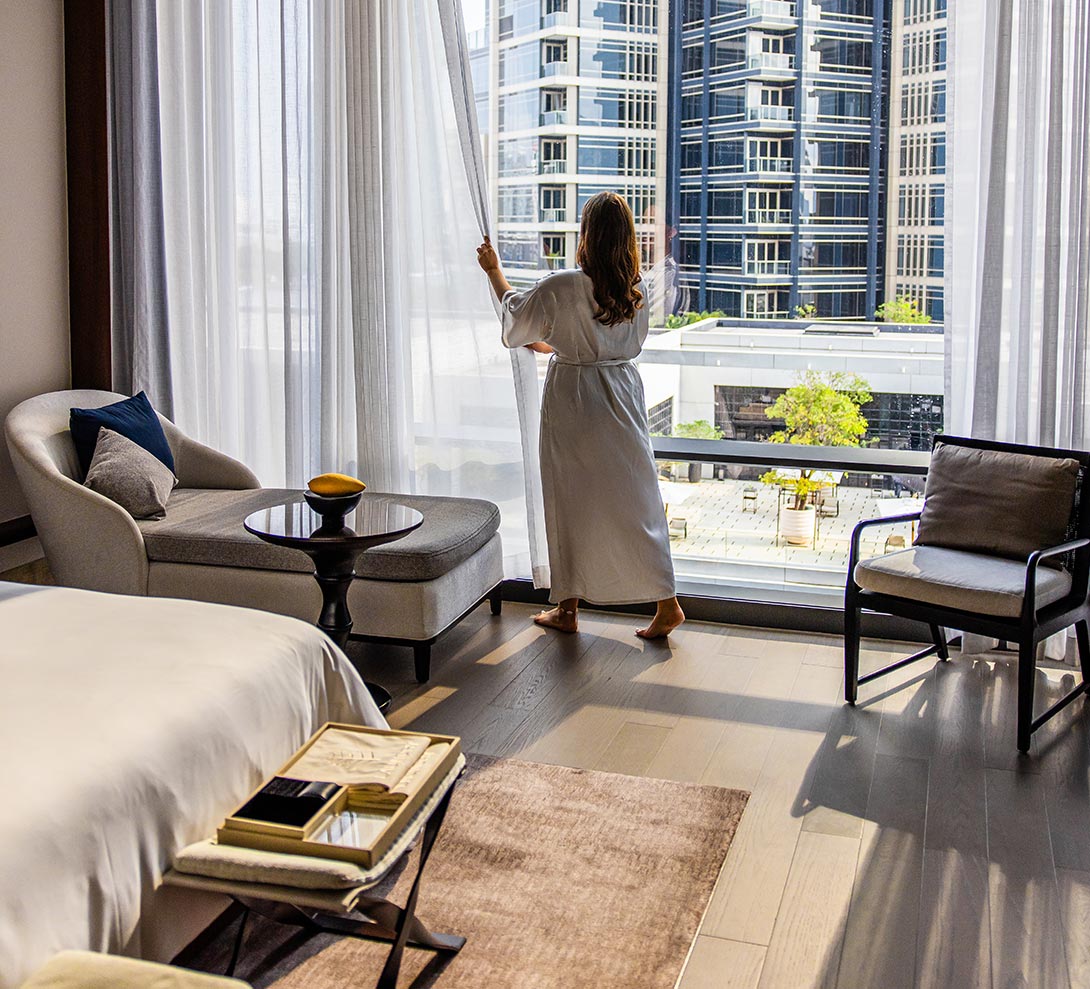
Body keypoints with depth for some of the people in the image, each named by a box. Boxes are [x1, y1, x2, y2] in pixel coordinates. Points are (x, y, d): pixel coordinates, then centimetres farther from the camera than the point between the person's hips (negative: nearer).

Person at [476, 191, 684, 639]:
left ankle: (568, 607, 18)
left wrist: (494, 270, 19)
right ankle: (667, 603, 7)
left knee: (571, 502, 8)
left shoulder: (564, 287, -16)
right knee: (635, 499, 8)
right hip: (623, 393, 4)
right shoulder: (637, 290, -1)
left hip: (573, 401, -4)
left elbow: (515, 311, 1)